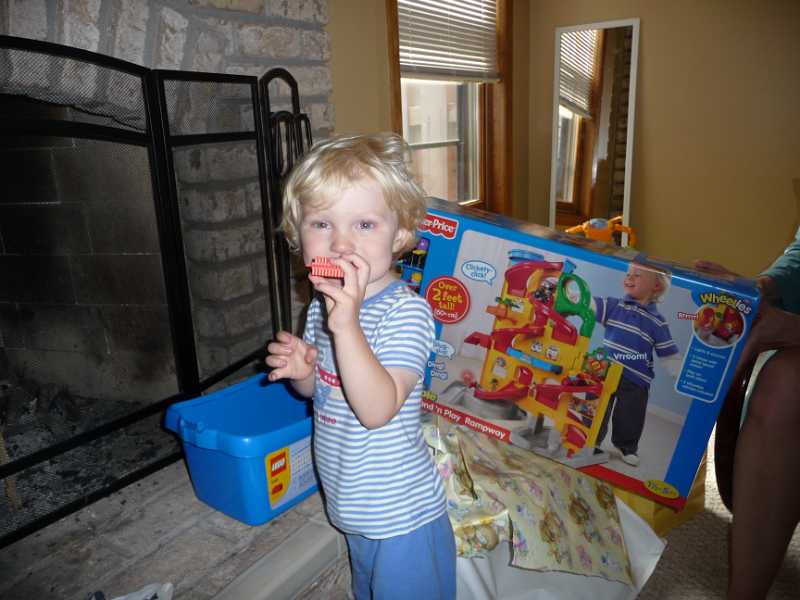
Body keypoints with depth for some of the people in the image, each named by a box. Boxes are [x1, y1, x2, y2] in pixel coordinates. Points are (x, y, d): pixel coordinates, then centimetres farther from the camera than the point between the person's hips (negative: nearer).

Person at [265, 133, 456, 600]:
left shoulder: (406, 310, -26)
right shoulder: (324, 301, -1)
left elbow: (378, 409, -33)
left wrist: (346, 325, -41)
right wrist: (301, 371, -11)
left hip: (401, 517, -7)